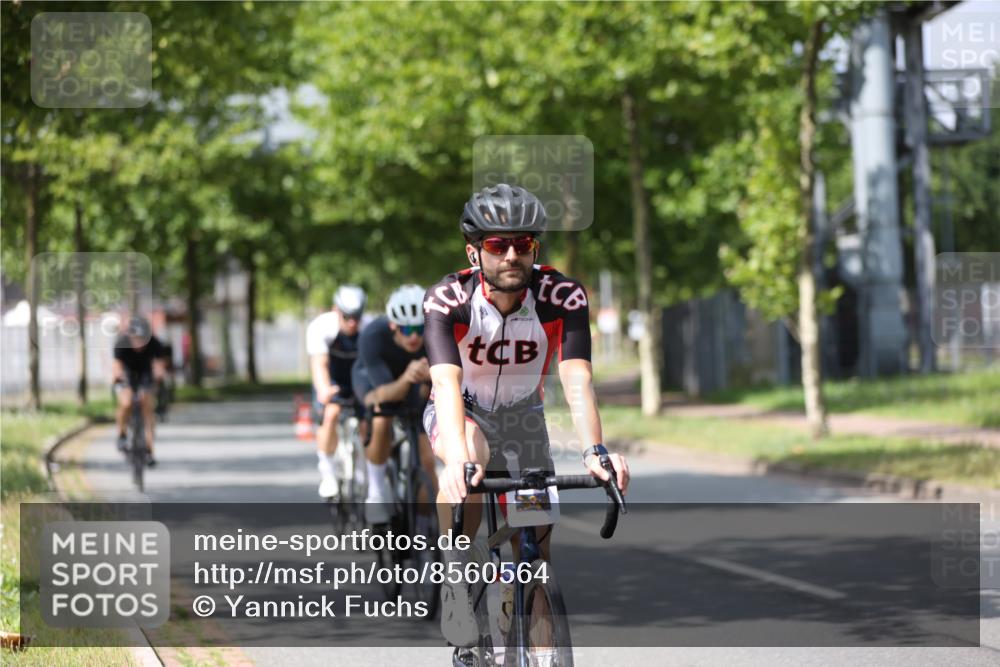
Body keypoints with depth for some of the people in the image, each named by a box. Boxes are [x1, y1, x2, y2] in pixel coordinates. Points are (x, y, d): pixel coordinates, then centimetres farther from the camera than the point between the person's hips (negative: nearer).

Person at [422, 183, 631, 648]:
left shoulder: (563, 297, -25)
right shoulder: (446, 300, -29)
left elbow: (577, 380, -36)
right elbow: (447, 384, -42)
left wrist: (594, 451, -54)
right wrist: (458, 462, -59)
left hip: (523, 418, 3)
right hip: (462, 413, -2)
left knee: (536, 551, -5)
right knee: (470, 450, -37)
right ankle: (455, 589, -25)